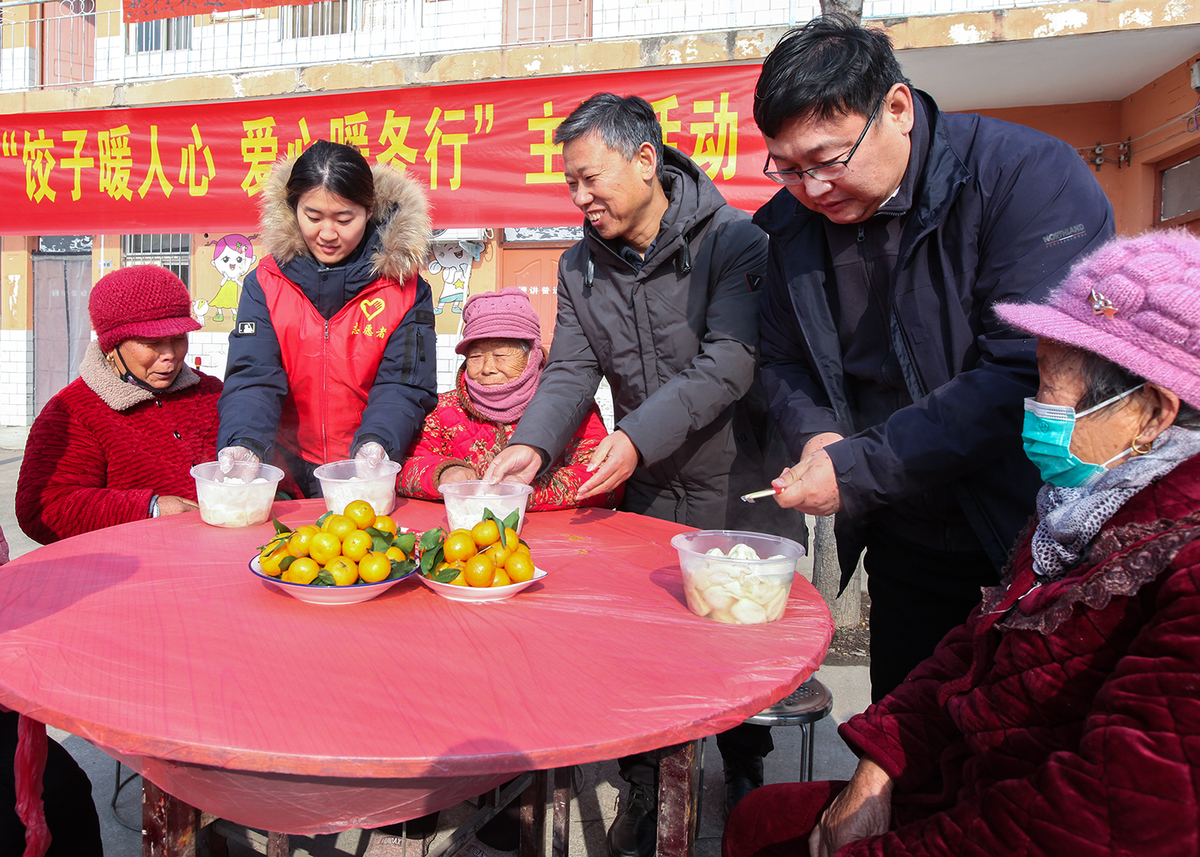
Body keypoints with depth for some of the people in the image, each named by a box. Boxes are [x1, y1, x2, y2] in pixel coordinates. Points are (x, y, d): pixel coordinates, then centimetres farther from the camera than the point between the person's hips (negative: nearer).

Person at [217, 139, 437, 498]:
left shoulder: (404, 286, 0)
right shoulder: (265, 283, 4)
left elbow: (403, 384, -5)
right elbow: (253, 376, -5)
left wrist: (376, 442, -26)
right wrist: (244, 444, -26)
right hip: (289, 469, 2)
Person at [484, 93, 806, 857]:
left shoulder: (734, 241, -12)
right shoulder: (582, 266, 5)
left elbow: (729, 364, -21)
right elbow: (571, 371, -1)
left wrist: (637, 436, -32)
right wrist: (534, 444, -20)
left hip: (741, 493, -4)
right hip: (649, 502, 4)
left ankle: (745, 776, 35)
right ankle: (643, 794, 32)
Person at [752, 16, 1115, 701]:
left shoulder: (1028, 174, -18)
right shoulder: (795, 222, 0)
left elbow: (1032, 375, -26)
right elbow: (785, 363, 10)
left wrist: (858, 471, -25)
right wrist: (815, 434, -13)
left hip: (1037, 535, -4)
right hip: (904, 543, 5)